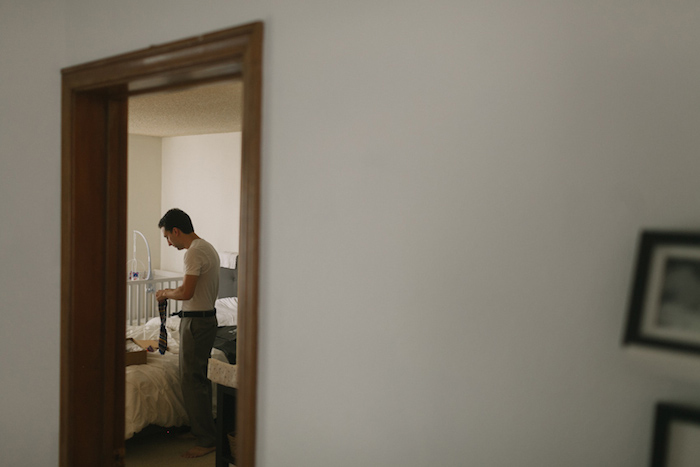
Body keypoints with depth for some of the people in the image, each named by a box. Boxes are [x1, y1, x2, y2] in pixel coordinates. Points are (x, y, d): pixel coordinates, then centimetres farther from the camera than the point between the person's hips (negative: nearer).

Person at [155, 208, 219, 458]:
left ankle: (207, 440, 4)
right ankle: (201, 429, 28)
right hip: (207, 318, 10)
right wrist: (172, 292, 16)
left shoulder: (194, 252, -19)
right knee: (200, 377, 17)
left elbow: (186, 292, -26)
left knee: (192, 380, -3)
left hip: (196, 322, -10)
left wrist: (166, 293, -8)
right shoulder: (208, 247, 13)